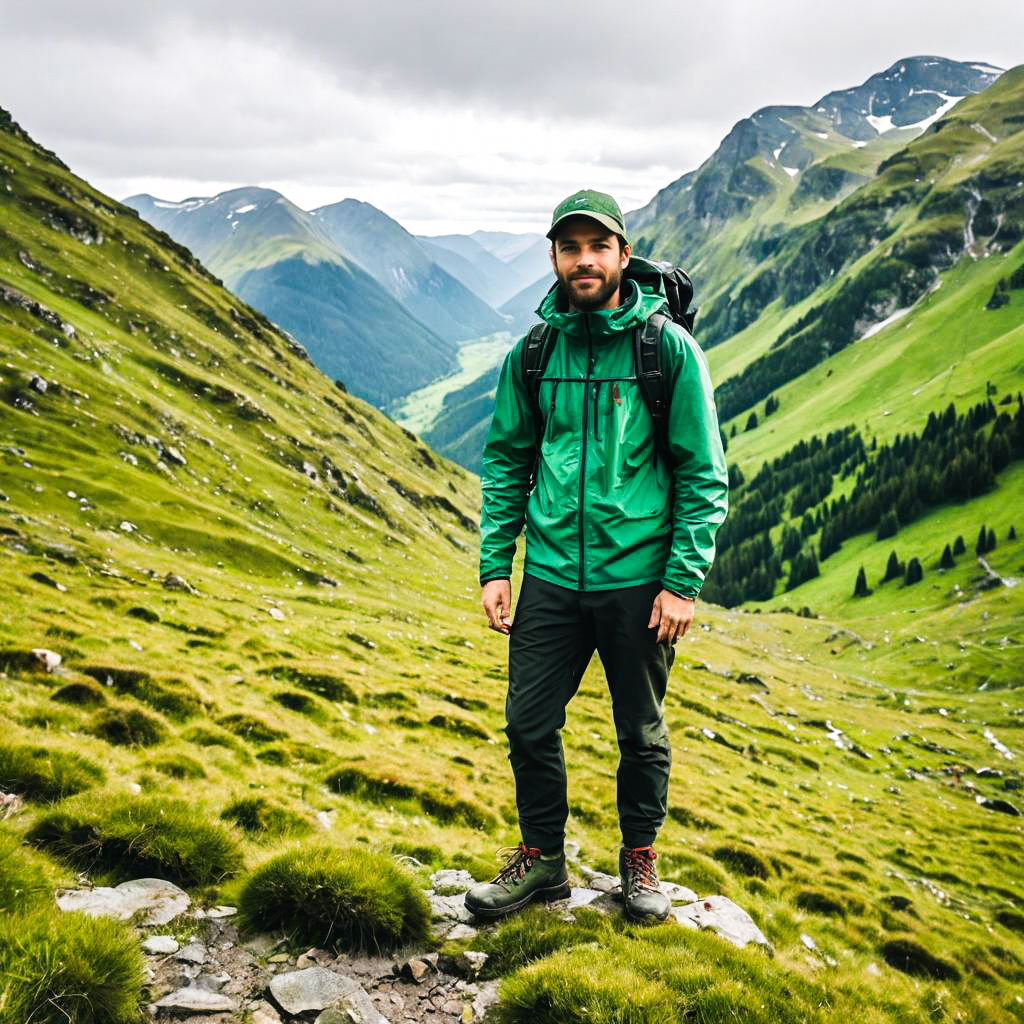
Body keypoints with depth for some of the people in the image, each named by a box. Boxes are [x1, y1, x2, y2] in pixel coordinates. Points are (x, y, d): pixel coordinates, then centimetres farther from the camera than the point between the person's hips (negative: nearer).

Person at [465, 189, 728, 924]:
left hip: (638, 579, -2)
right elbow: (506, 463, 9)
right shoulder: (533, 353, 2)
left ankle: (640, 859, 35)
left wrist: (684, 582, -11)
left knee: (642, 733, 13)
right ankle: (543, 858, 31)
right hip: (551, 577, 3)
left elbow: (705, 474, -6)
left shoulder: (669, 347, -7)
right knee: (530, 724, 9)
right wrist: (494, 566, 3)